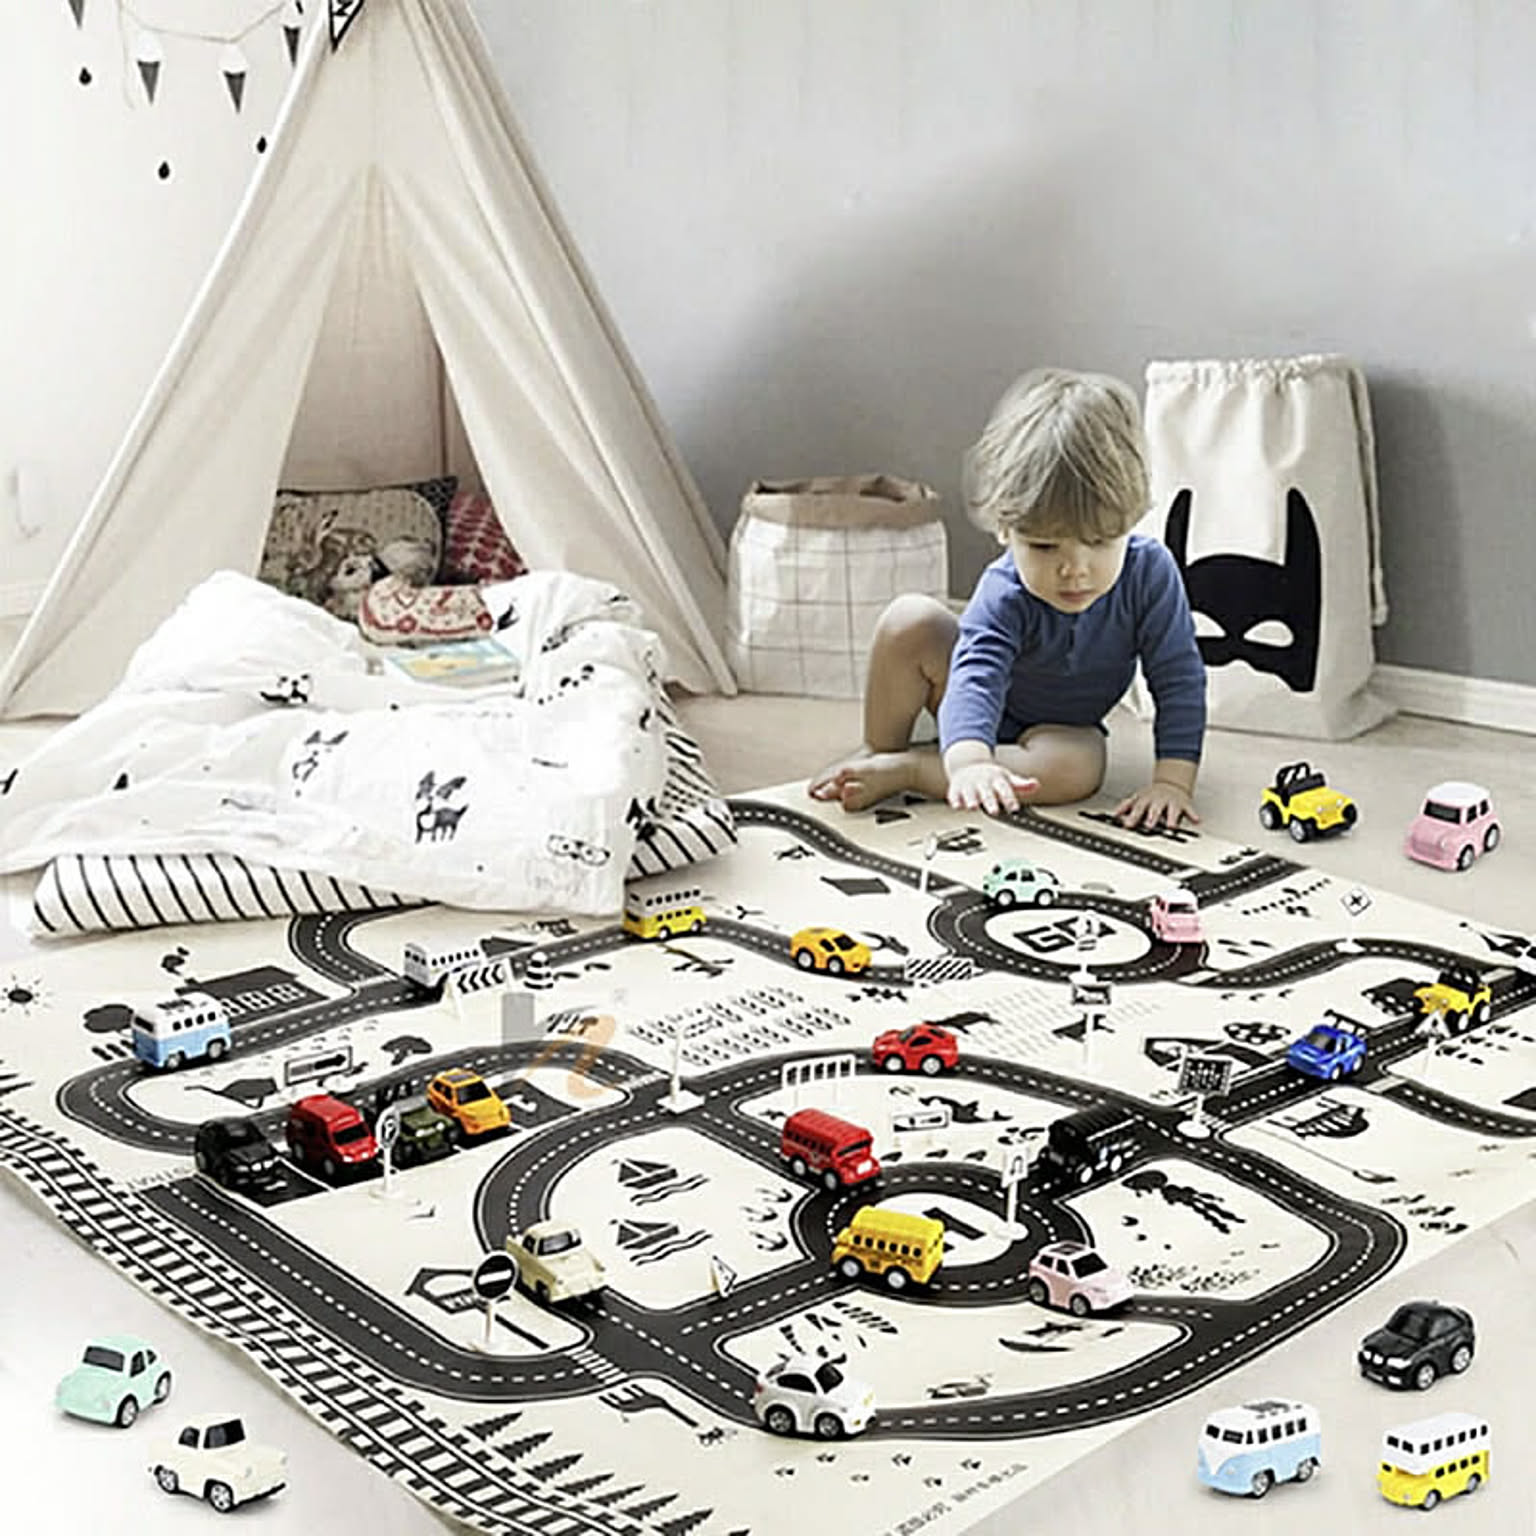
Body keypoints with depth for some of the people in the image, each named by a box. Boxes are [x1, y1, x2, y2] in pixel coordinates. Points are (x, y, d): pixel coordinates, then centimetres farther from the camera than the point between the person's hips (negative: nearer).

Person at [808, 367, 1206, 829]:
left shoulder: (1150, 574, -28)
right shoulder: (1005, 594, -32)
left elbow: (1179, 680, -22)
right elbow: (977, 676, -46)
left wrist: (1173, 780, -33)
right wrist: (968, 762, -67)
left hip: (1057, 727, 1)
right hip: (985, 710, -1)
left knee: (1080, 768, -37)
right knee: (911, 622, -28)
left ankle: (903, 771, -27)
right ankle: (877, 751, -7)